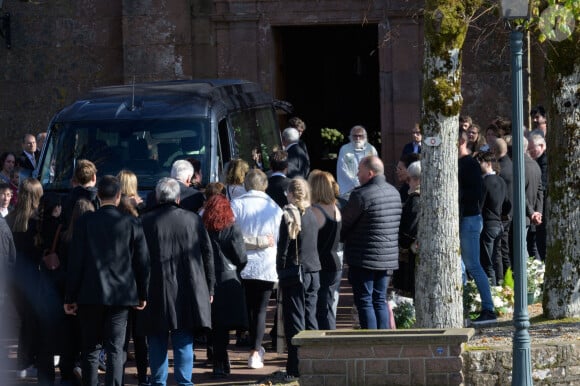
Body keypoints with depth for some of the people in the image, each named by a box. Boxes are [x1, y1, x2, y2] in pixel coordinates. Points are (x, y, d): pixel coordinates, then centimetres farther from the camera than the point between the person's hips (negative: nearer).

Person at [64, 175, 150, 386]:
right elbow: (143, 262, 1)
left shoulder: (85, 221, -5)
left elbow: (75, 261, -4)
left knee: (90, 349, 8)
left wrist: (70, 297, 1)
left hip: (90, 295, 0)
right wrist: (142, 295, 13)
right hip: (121, 295, 0)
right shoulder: (132, 223, -3)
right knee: (115, 349, 1)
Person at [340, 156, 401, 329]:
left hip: (364, 259, -7)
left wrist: (339, 238, 12)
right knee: (380, 300, 13)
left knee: (364, 301, -3)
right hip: (389, 258, 7)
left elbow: (343, 223, -7)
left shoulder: (361, 195, -15)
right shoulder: (394, 192, 10)